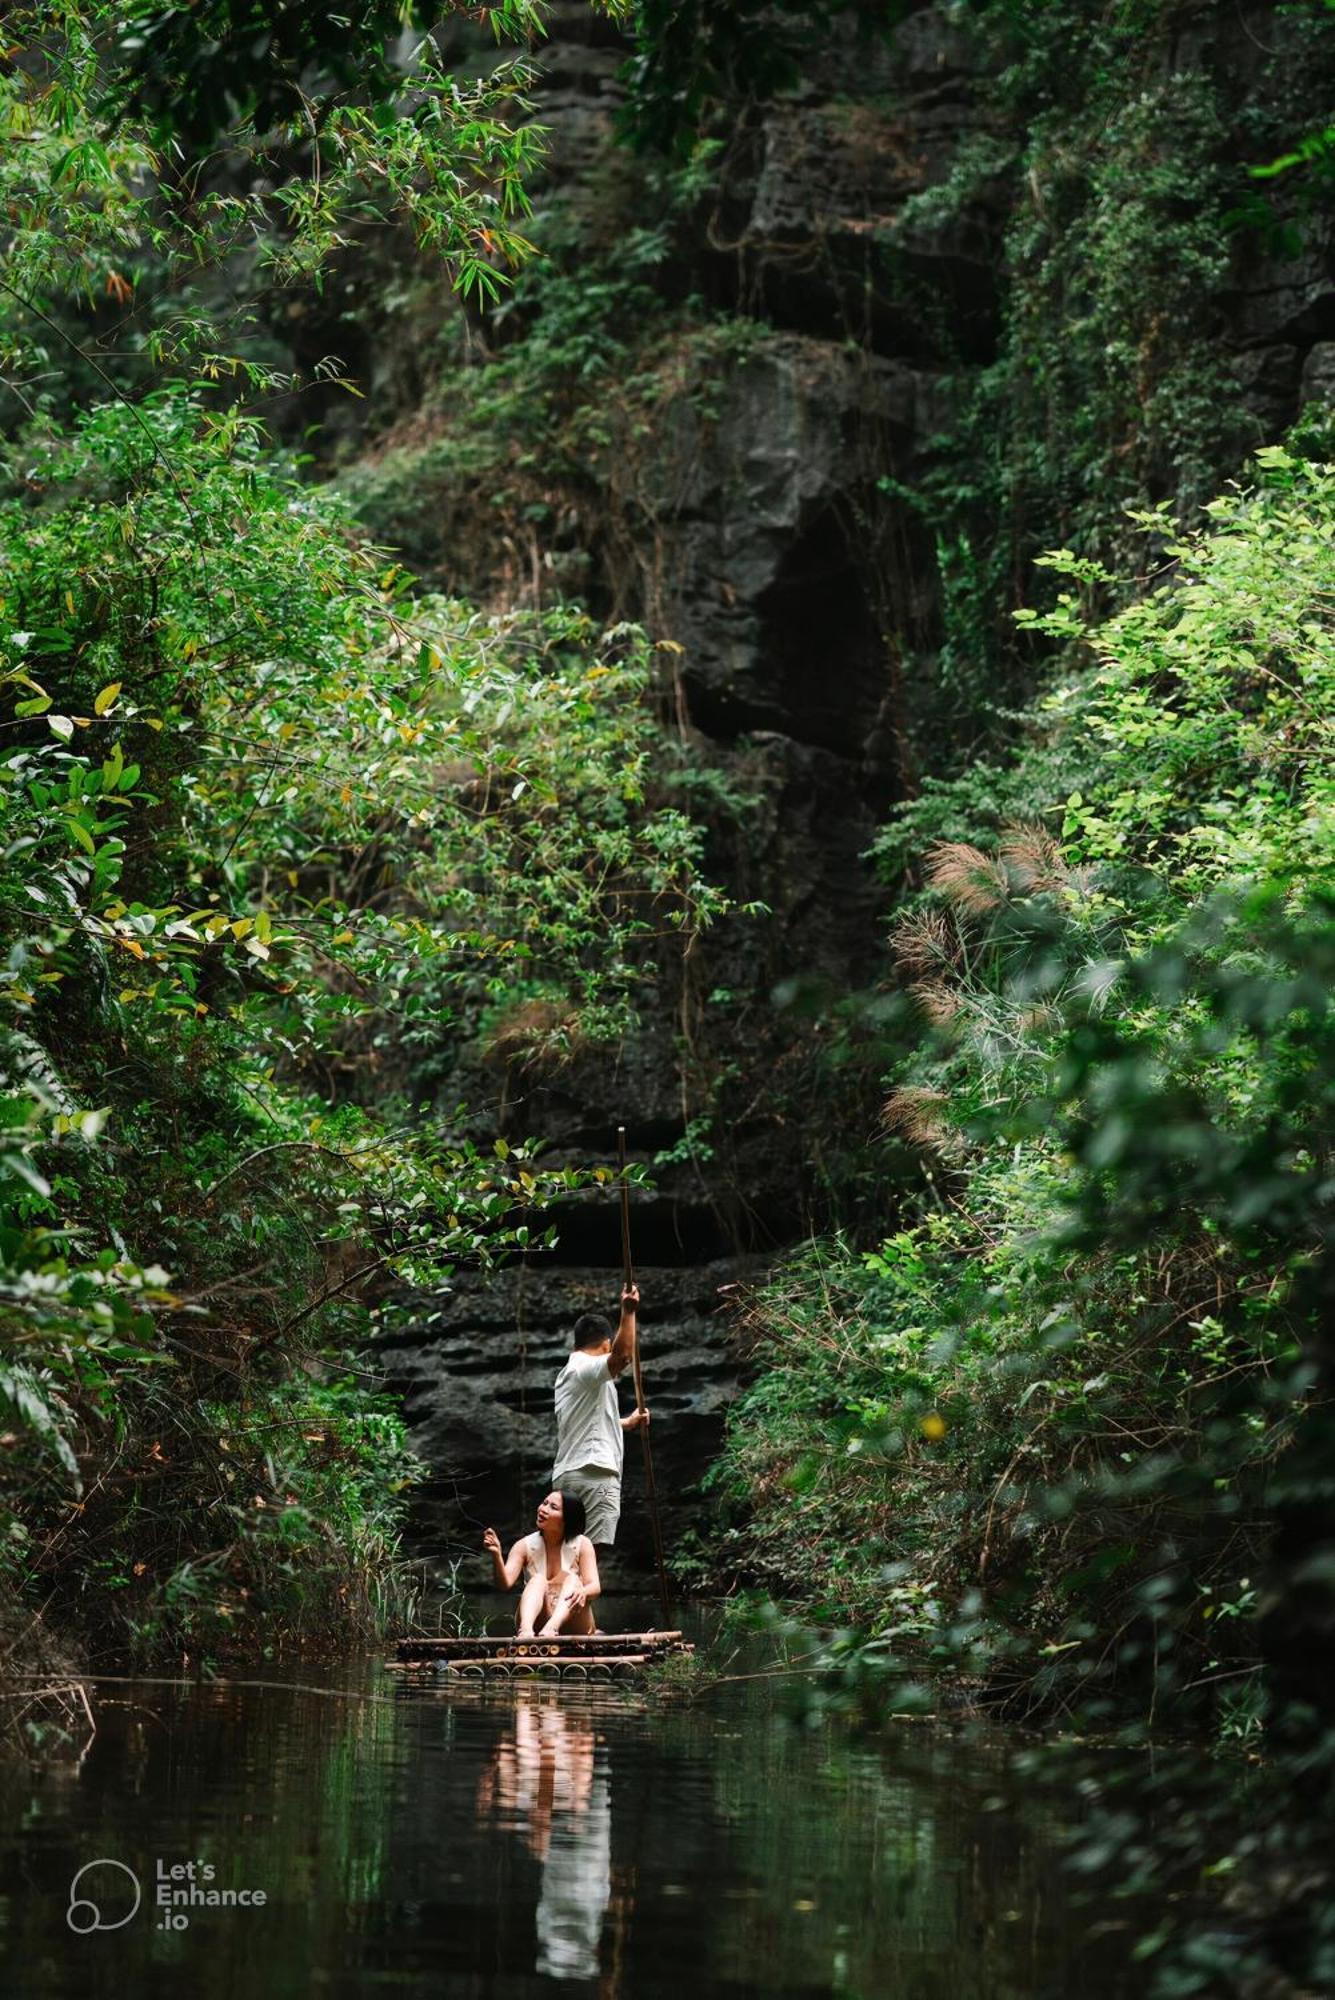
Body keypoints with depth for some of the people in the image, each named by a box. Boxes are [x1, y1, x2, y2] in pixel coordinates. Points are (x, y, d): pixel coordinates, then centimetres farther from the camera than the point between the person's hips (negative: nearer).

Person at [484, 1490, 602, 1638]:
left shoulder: (581, 1544, -1)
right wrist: (496, 1556, -33)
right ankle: (525, 1630, -54)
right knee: (538, 1579, -24)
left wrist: (583, 1592, -37)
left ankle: (552, 1627, -52)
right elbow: (505, 1583, -13)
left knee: (571, 1578, -23)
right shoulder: (525, 1546, 1)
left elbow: (595, 1587, -13)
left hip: (572, 1624, 0)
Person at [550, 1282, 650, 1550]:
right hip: (594, 1476, -10)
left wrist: (628, 1422, 55)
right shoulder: (588, 1368, -4)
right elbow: (622, 1356, -28)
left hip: (566, 1475, 10)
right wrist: (628, 1312, -26)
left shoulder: (567, 1374, 27)